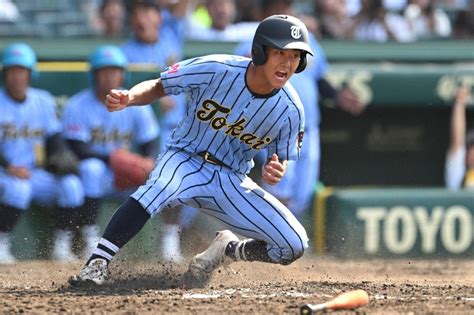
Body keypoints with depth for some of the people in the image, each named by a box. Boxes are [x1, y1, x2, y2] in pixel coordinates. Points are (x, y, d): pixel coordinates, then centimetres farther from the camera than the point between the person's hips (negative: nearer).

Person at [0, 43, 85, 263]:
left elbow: (55, 140, 10)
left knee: (71, 185, -21)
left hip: (36, 174, 4)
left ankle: (61, 245, -8)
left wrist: (62, 158, -11)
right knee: (18, 187, -37)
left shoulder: (43, 101, 9)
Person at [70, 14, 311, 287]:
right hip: (186, 161, -3)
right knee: (160, 188, -40)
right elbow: (158, 86, -7)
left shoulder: (291, 110, -13)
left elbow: (283, 158, 4)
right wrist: (129, 98, -29)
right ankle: (98, 263, -36)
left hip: (231, 181, 3)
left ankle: (227, 251, 17)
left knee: (295, 245, -10)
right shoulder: (216, 70, -19)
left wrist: (277, 171, -21)